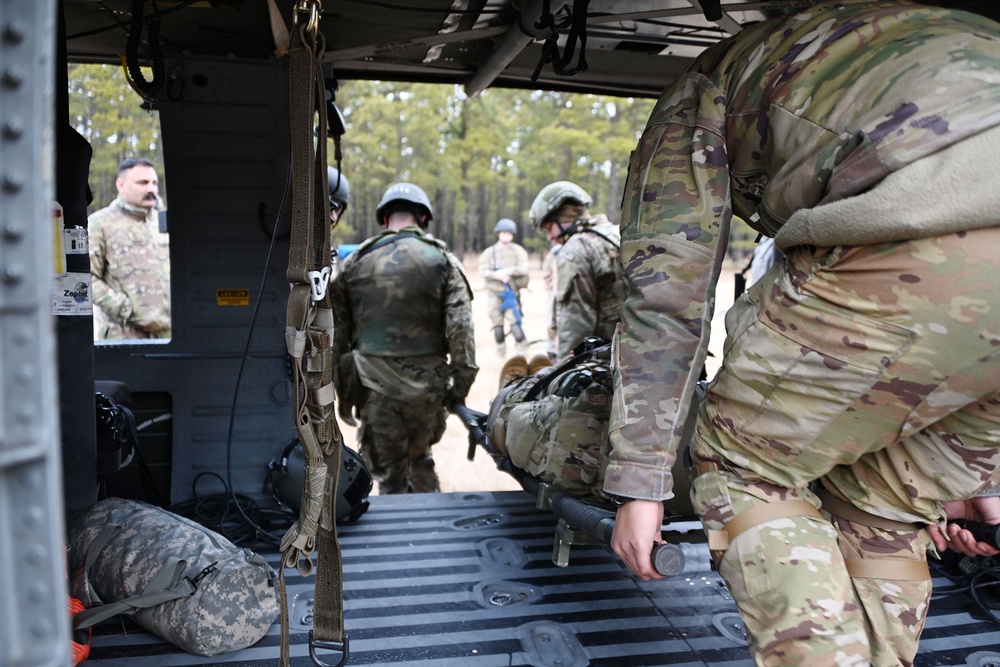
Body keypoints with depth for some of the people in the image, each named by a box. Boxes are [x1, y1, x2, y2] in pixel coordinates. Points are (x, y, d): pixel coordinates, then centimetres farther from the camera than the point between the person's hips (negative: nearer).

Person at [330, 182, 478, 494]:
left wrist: (342, 392, 13)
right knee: (420, 459, 22)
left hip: (376, 387, 0)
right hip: (428, 385, 0)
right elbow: (460, 327, -8)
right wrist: (461, 383, -2)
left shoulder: (355, 262, 4)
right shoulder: (442, 260, 0)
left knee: (389, 474, 10)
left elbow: (338, 334, 6)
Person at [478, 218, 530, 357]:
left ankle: (522, 347, -2)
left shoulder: (518, 251, 3)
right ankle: (501, 350, 24)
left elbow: (524, 268, -8)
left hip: (512, 292, -2)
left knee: (514, 321, -14)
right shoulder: (489, 252, 5)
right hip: (495, 293, 2)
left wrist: (507, 271, -18)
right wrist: (497, 275, -20)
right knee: (497, 324, 6)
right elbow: (482, 271, -4)